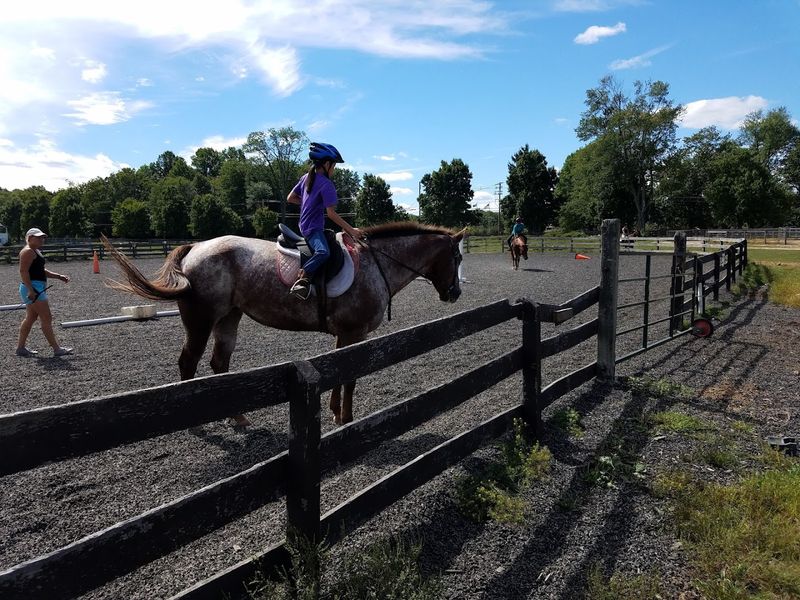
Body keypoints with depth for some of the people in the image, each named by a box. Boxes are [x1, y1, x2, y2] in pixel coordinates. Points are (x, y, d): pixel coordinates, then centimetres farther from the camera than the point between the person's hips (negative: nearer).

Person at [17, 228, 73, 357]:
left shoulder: (36, 251, 18)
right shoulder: (28, 251, -13)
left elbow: (41, 271, 26)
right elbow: (23, 271, -20)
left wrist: (59, 276, 18)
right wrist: (31, 290, -26)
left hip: (37, 289, 11)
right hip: (33, 289, -11)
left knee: (30, 318, 15)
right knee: (46, 319, -8)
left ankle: (21, 347, 22)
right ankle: (57, 349, -6)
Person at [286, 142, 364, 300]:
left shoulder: (306, 178, 11)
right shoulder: (326, 184, -14)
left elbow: (290, 198, 17)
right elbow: (331, 213, -17)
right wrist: (351, 230, -14)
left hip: (304, 225, 10)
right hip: (314, 227, -10)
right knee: (323, 252, -34)